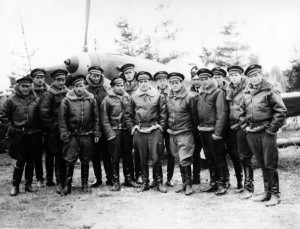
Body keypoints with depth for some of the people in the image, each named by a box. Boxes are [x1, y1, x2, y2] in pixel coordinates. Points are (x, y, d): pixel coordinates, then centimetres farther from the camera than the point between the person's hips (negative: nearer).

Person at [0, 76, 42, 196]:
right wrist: (11, 125, -2)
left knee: (31, 160, 10)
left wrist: (41, 130, 2)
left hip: (34, 135, 2)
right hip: (18, 135, -2)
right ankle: (15, 185, 14)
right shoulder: (11, 100, -2)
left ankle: (29, 183, 24)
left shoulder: (36, 100, 3)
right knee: (21, 160, -1)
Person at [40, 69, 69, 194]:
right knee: (59, 157, 0)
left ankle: (65, 181, 18)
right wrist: (51, 127, -8)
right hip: (56, 131, -4)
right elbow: (43, 113, -9)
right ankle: (59, 183, 10)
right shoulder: (49, 94, -3)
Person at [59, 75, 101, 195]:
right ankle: (67, 185, 9)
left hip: (87, 136, 2)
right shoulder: (66, 100, -3)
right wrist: (64, 134, -7)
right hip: (72, 136, -2)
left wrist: (97, 133, 3)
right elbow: (62, 119, -2)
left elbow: (96, 118, 7)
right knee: (70, 161, -2)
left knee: (85, 161, 11)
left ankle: (85, 184, 23)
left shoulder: (91, 100, 3)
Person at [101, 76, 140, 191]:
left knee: (128, 156, 9)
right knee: (115, 157, 0)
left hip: (127, 131, 4)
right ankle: (116, 182, 8)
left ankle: (129, 179, 20)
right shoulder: (107, 100, -2)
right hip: (114, 131, -4)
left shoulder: (127, 98, 11)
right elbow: (104, 120, -5)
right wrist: (110, 134, -11)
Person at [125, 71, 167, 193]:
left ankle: (159, 182, 12)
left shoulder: (158, 96, 3)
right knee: (143, 159, 8)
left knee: (156, 158, -2)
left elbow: (163, 114, 4)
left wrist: (160, 127, -2)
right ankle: (145, 183, 20)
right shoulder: (133, 97, 6)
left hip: (155, 131, -2)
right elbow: (128, 115, 11)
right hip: (139, 132, 2)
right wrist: (132, 127, 4)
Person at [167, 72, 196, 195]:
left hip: (185, 133, -6)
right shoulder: (168, 98, 8)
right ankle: (184, 183, 21)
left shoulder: (189, 97, -7)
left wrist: (192, 129, 0)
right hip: (172, 134, 6)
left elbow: (194, 115, -2)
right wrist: (167, 128, 15)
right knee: (179, 160, 11)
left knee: (184, 160, -9)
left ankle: (188, 185, 2)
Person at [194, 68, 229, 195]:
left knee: (219, 158, 1)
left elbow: (222, 113, -15)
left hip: (213, 131, -7)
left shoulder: (218, 93, -8)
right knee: (209, 159, 14)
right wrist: (198, 127, 7)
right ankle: (213, 182, 25)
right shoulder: (200, 94, 14)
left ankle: (222, 184, 10)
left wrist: (217, 132, -20)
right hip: (202, 131, 7)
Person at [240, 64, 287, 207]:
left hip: (266, 132, -6)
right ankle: (267, 192, 23)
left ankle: (275, 195, 7)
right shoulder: (246, 93, 12)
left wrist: (272, 129, -12)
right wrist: (245, 127, 11)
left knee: (270, 165, -3)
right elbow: (242, 113, 23)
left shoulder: (270, 91, -6)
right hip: (252, 134, 6)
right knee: (262, 165, 13)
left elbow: (281, 111, -10)